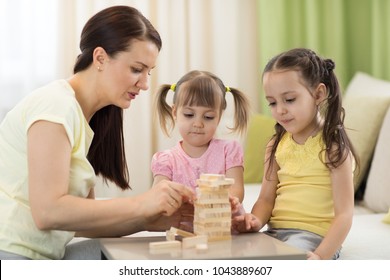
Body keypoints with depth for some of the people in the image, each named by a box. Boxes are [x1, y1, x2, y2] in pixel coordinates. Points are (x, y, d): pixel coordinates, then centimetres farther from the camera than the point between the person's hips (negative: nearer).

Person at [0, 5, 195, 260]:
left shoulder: (85, 118, 13)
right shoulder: (56, 105, -11)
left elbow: (81, 220, 9)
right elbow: (47, 212, -20)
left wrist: (151, 221, -3)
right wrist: (141, 204, -18)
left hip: (37, 258, 8)